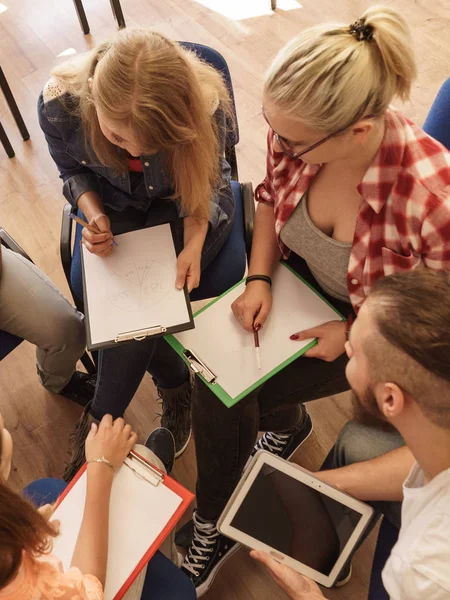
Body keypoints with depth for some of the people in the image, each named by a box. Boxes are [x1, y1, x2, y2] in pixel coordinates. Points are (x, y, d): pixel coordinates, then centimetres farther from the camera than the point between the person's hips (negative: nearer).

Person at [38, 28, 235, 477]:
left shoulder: (206, 106, -31)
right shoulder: (59, 103, -26)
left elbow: (204, 184, -12)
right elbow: (73, 171, -4)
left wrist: (194, 241, -29)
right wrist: (95, 216, -22)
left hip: (182, 207, -2)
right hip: (117, 206, 3)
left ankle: (97, 425, 3)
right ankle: (176, 386, 6)